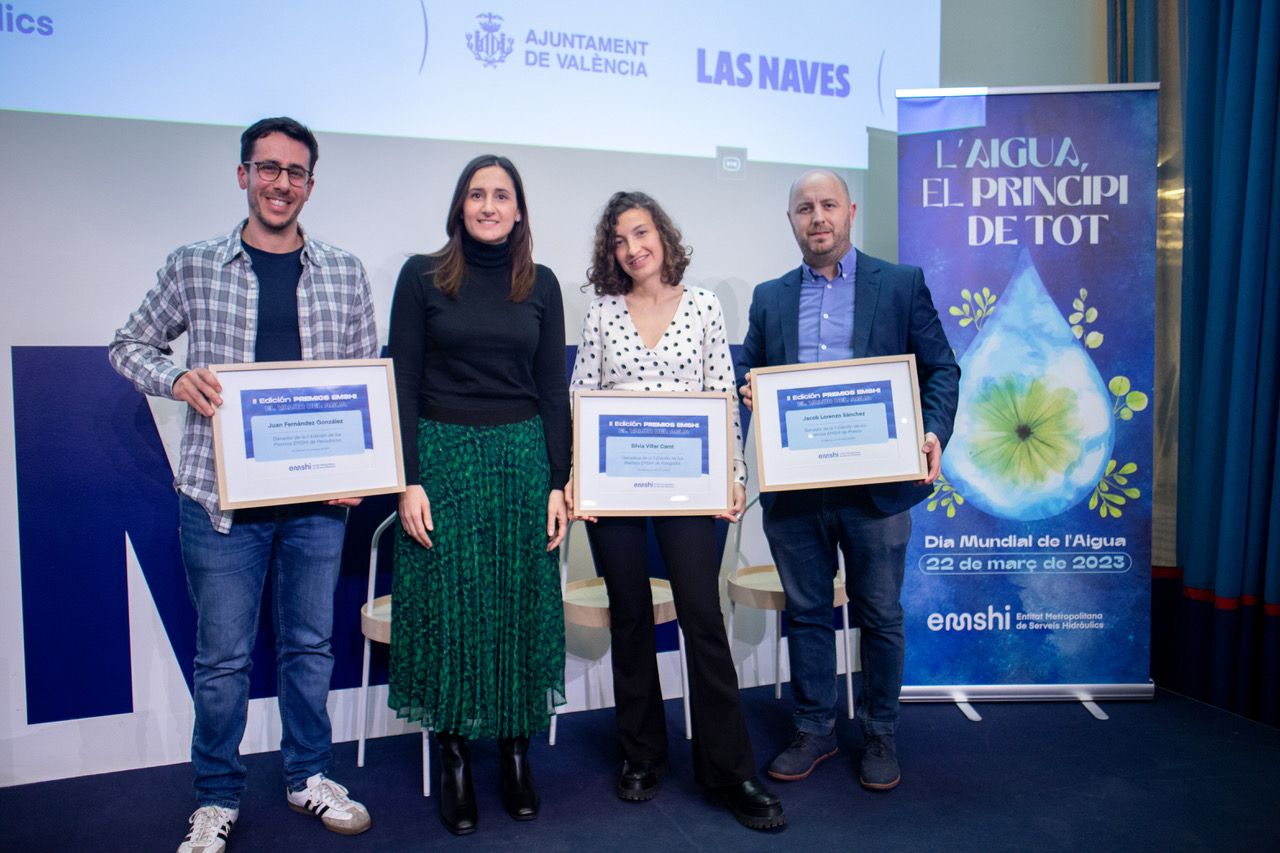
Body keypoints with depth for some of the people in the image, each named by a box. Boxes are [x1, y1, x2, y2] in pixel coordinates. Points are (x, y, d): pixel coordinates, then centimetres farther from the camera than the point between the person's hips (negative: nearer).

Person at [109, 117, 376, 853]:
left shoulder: (344, 272, 5)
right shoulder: (193, 267, 3)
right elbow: (131, 344, 12)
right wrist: (176, 379, -10)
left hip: (319, 497, 2)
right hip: (222, 495, -1)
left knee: (311, 644, 14)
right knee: (223, 655, 8)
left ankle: (309, 776, 34)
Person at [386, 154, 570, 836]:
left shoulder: (540, 285, 7)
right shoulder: (423, 275, 1)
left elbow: (553, 390, 7)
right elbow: (403, 383, -2)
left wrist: (558, 483, 1)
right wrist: (410, 481, -9)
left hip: (522, 457, 2)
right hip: (442, 456, -2)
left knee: (520, 605, 7)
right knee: (449, 607, 3)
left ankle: (517, 753, 22)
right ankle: (453, 759, 18)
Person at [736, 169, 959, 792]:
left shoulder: (902, 284, 3)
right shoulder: (769, 297, 12)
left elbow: (940, 369, 2)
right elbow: (748, 372, 15)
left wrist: (933, 434, -15)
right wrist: (748, 386, -9)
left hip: (876, 484, -2)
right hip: (793, 488, 3)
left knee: (879, 616, 10)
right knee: (805, 613, 13)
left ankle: (879, 735, 29)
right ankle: (814, 731, 30)